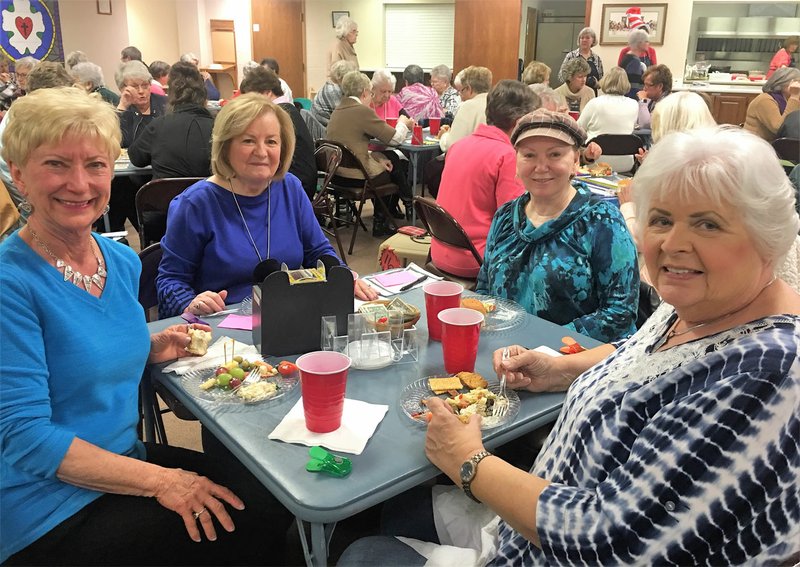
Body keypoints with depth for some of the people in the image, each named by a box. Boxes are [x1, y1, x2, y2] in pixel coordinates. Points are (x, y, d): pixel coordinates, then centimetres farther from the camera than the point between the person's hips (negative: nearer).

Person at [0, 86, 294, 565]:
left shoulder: (123, 261, 3)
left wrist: (153, 349, -3)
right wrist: (159, 480, -23)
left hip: (126, 458, 7)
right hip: (52, 506, -6)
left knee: (272, 496, -7)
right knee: (240, 524, -14)